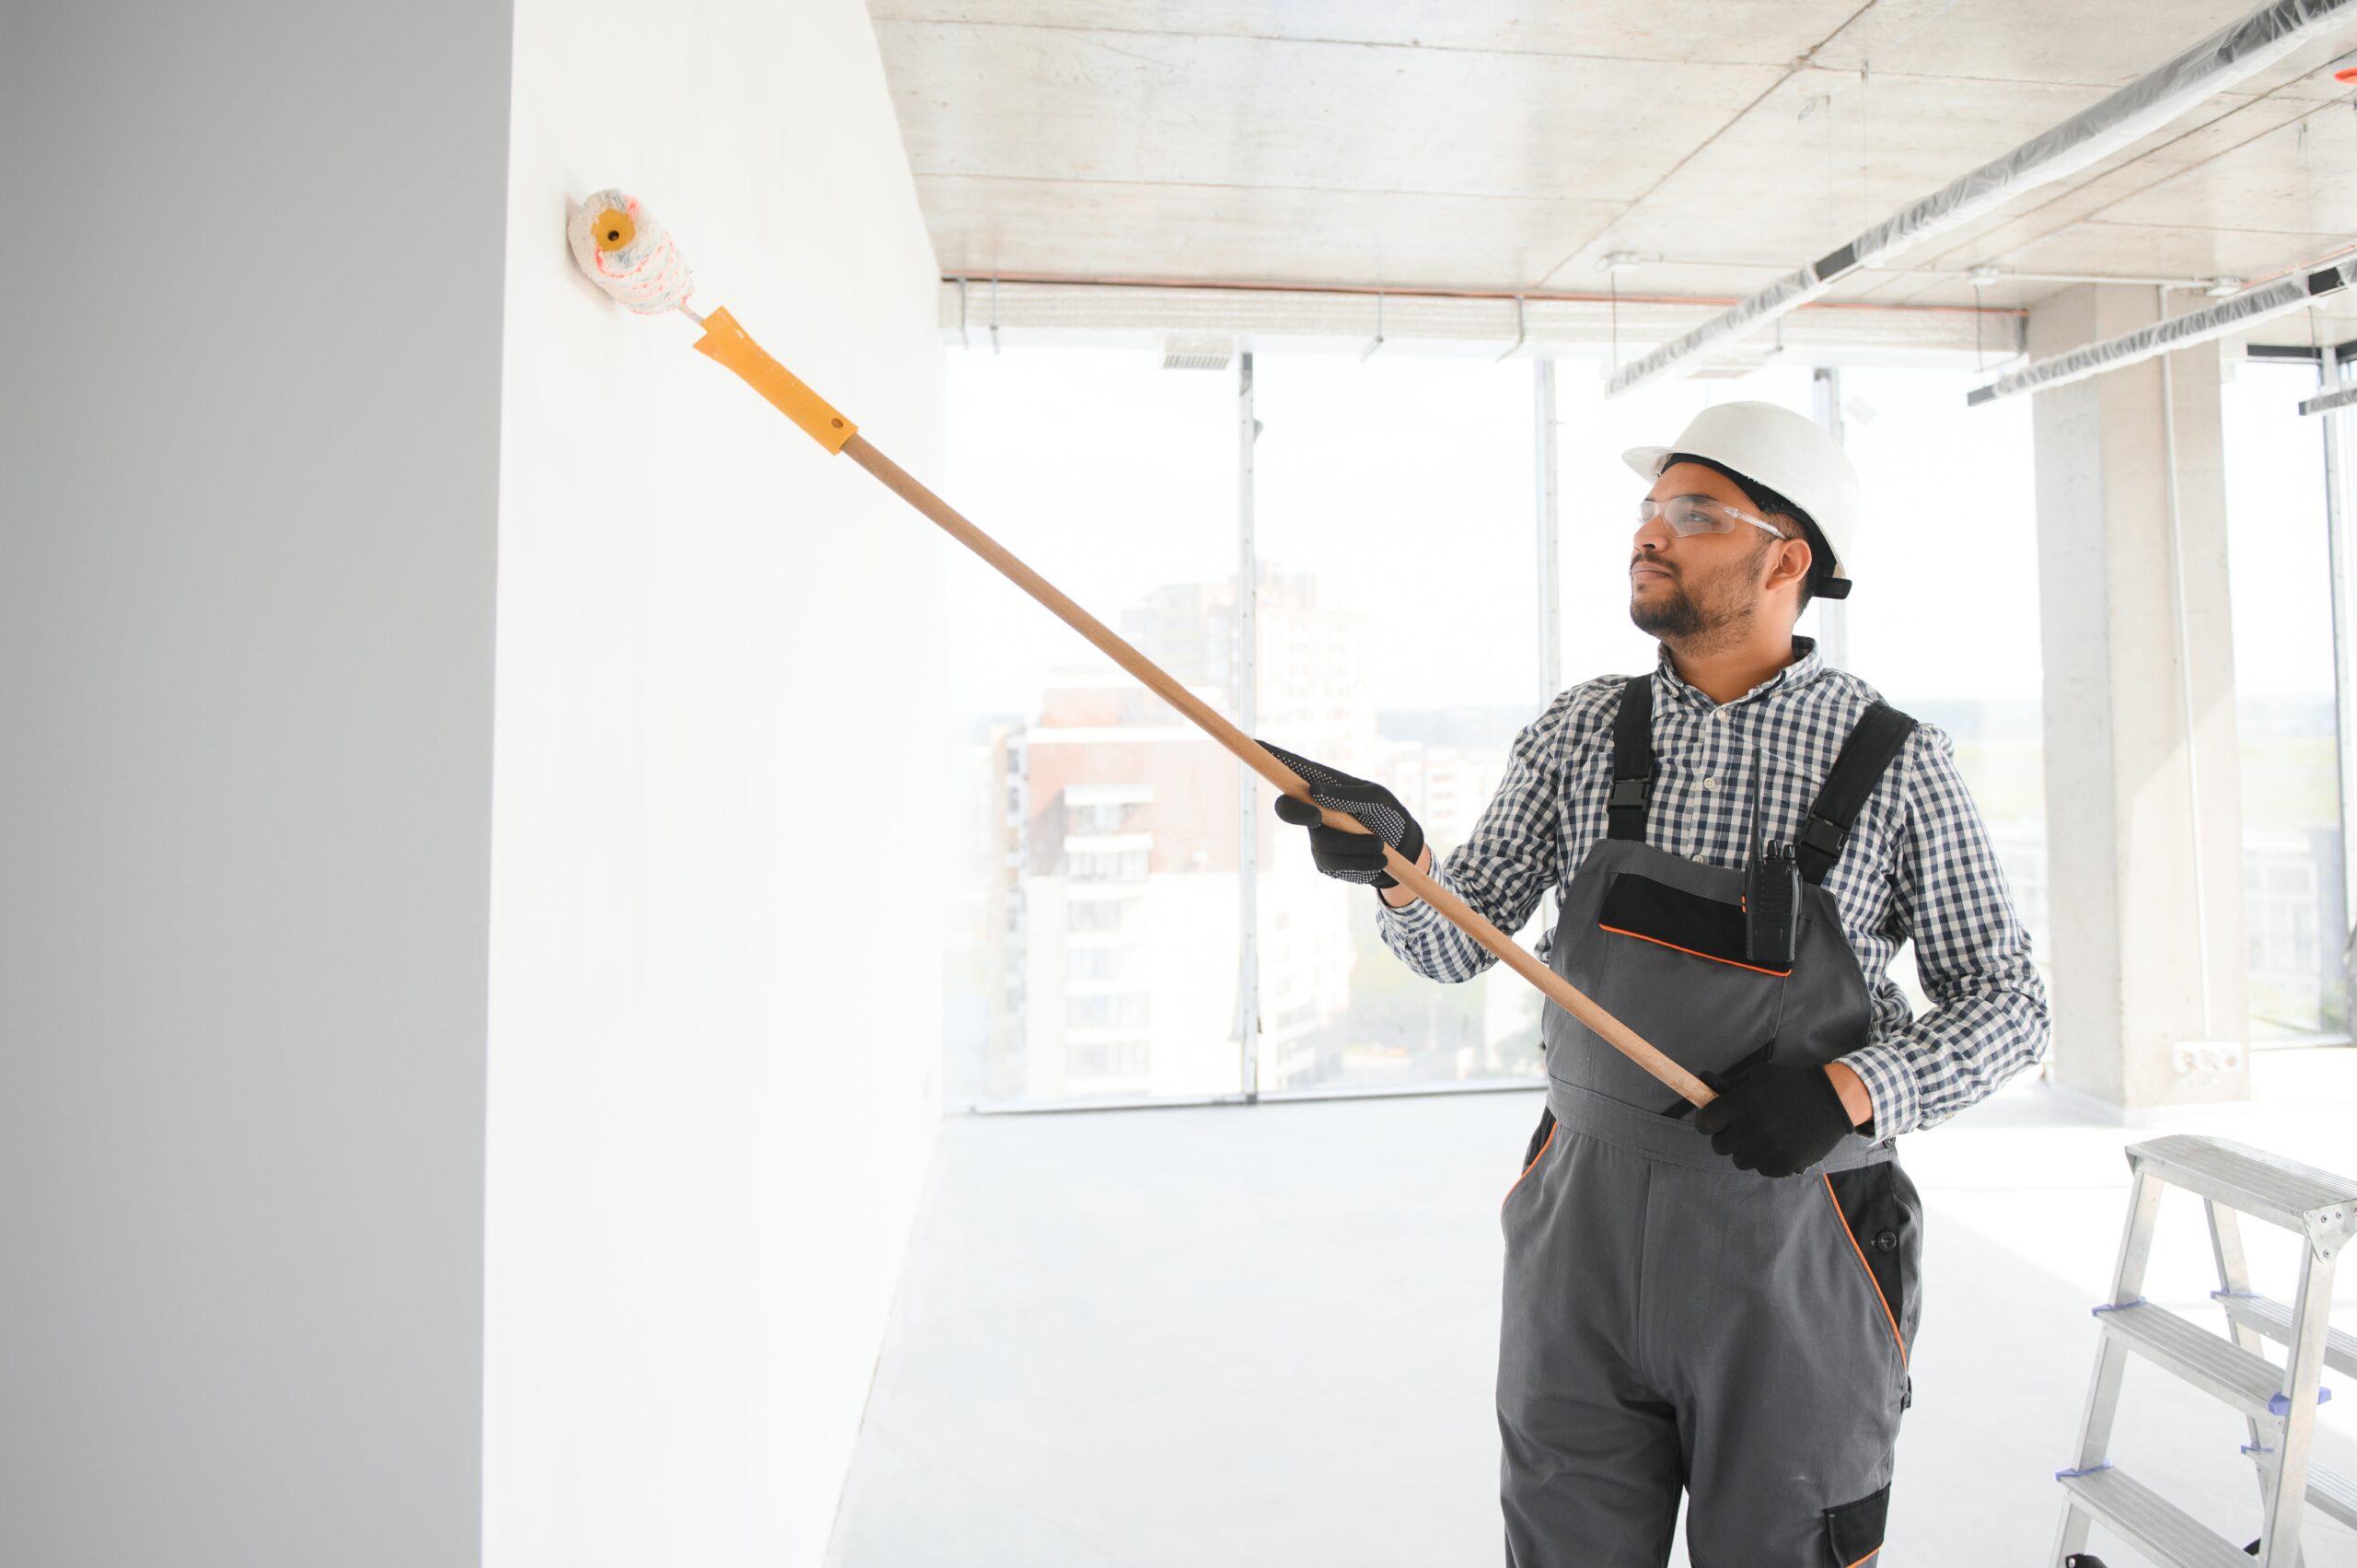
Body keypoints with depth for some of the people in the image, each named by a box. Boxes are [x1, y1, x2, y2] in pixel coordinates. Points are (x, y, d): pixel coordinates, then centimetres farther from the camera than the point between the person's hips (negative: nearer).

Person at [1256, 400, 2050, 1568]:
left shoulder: (1896, 764, -7)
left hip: (1792, 1261, -2)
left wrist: (1849, 1090, -18)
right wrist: (1398, 862, -24)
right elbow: (1458, 944, -3)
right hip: (1584, 1233, 2)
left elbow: (2006, 1004, 0)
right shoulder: (1581, 730, -1)